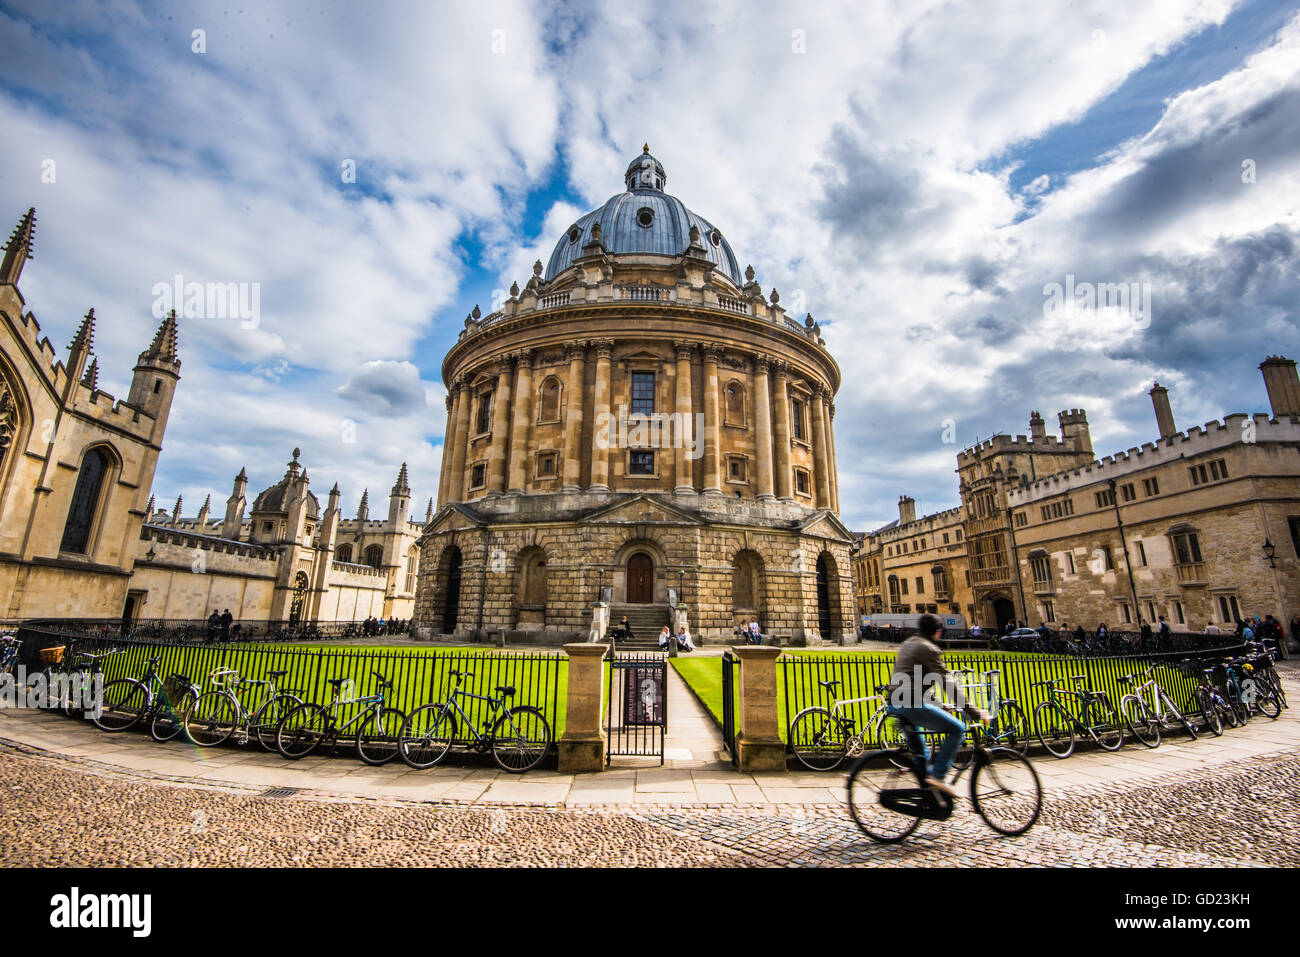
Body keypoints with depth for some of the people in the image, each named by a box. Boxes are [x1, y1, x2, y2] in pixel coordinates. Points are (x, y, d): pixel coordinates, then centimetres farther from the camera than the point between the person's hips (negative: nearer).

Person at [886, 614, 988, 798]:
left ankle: (926, 774, 40)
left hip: (893, 705, 9)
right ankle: (937, 776, -3)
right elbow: (948, 684, -9)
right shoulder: (928, 649, -5)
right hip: (911, 704, -9)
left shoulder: (907, 644, 22)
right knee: (957, 729, 0)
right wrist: (975, 713, -5)